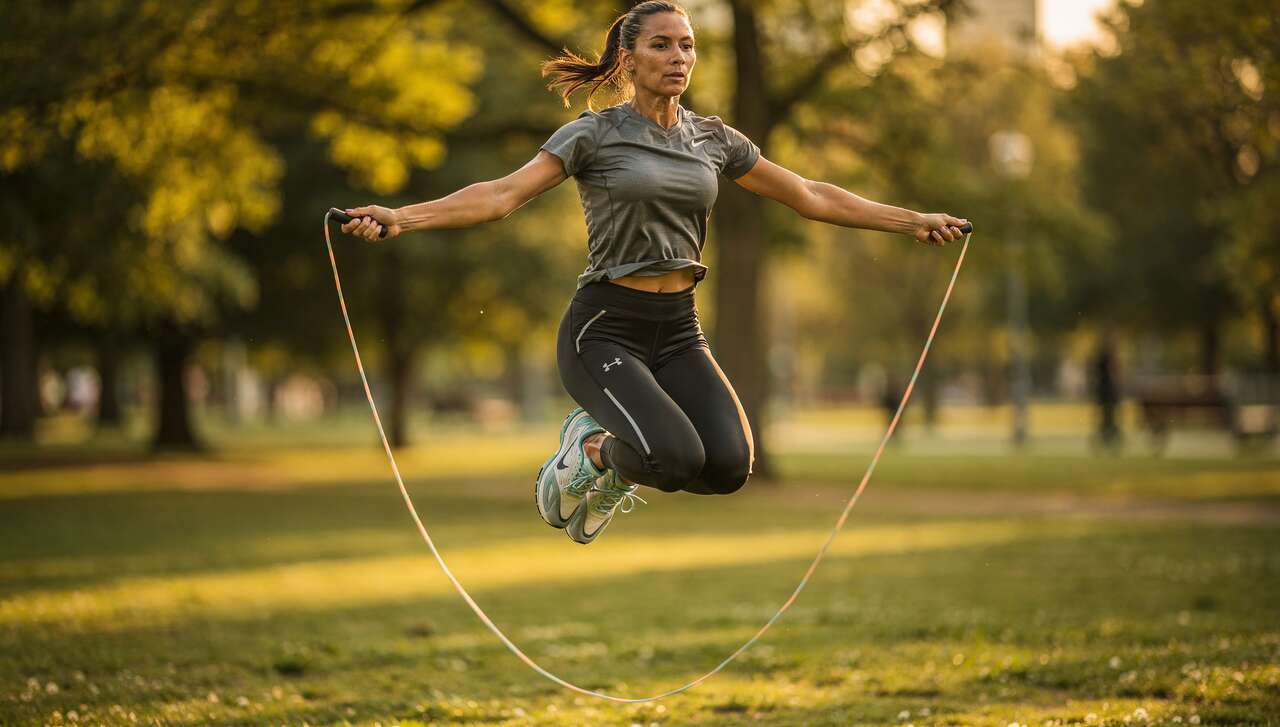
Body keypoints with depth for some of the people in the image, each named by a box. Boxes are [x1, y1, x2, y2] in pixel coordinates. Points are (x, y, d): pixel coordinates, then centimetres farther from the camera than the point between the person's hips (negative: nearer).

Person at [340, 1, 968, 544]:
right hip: (604, 328, -5)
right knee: (676, 458, -31)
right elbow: (504, 193, -17)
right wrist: (400, 217, -32)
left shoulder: (715, 140, 10)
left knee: (729, 465, -20)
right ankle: (591, 451, 6)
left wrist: (914, 222, 16)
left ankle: (607, 448, 12)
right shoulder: (595, 134, -5)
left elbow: (811, 197, 17)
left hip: (678, 331, 5)